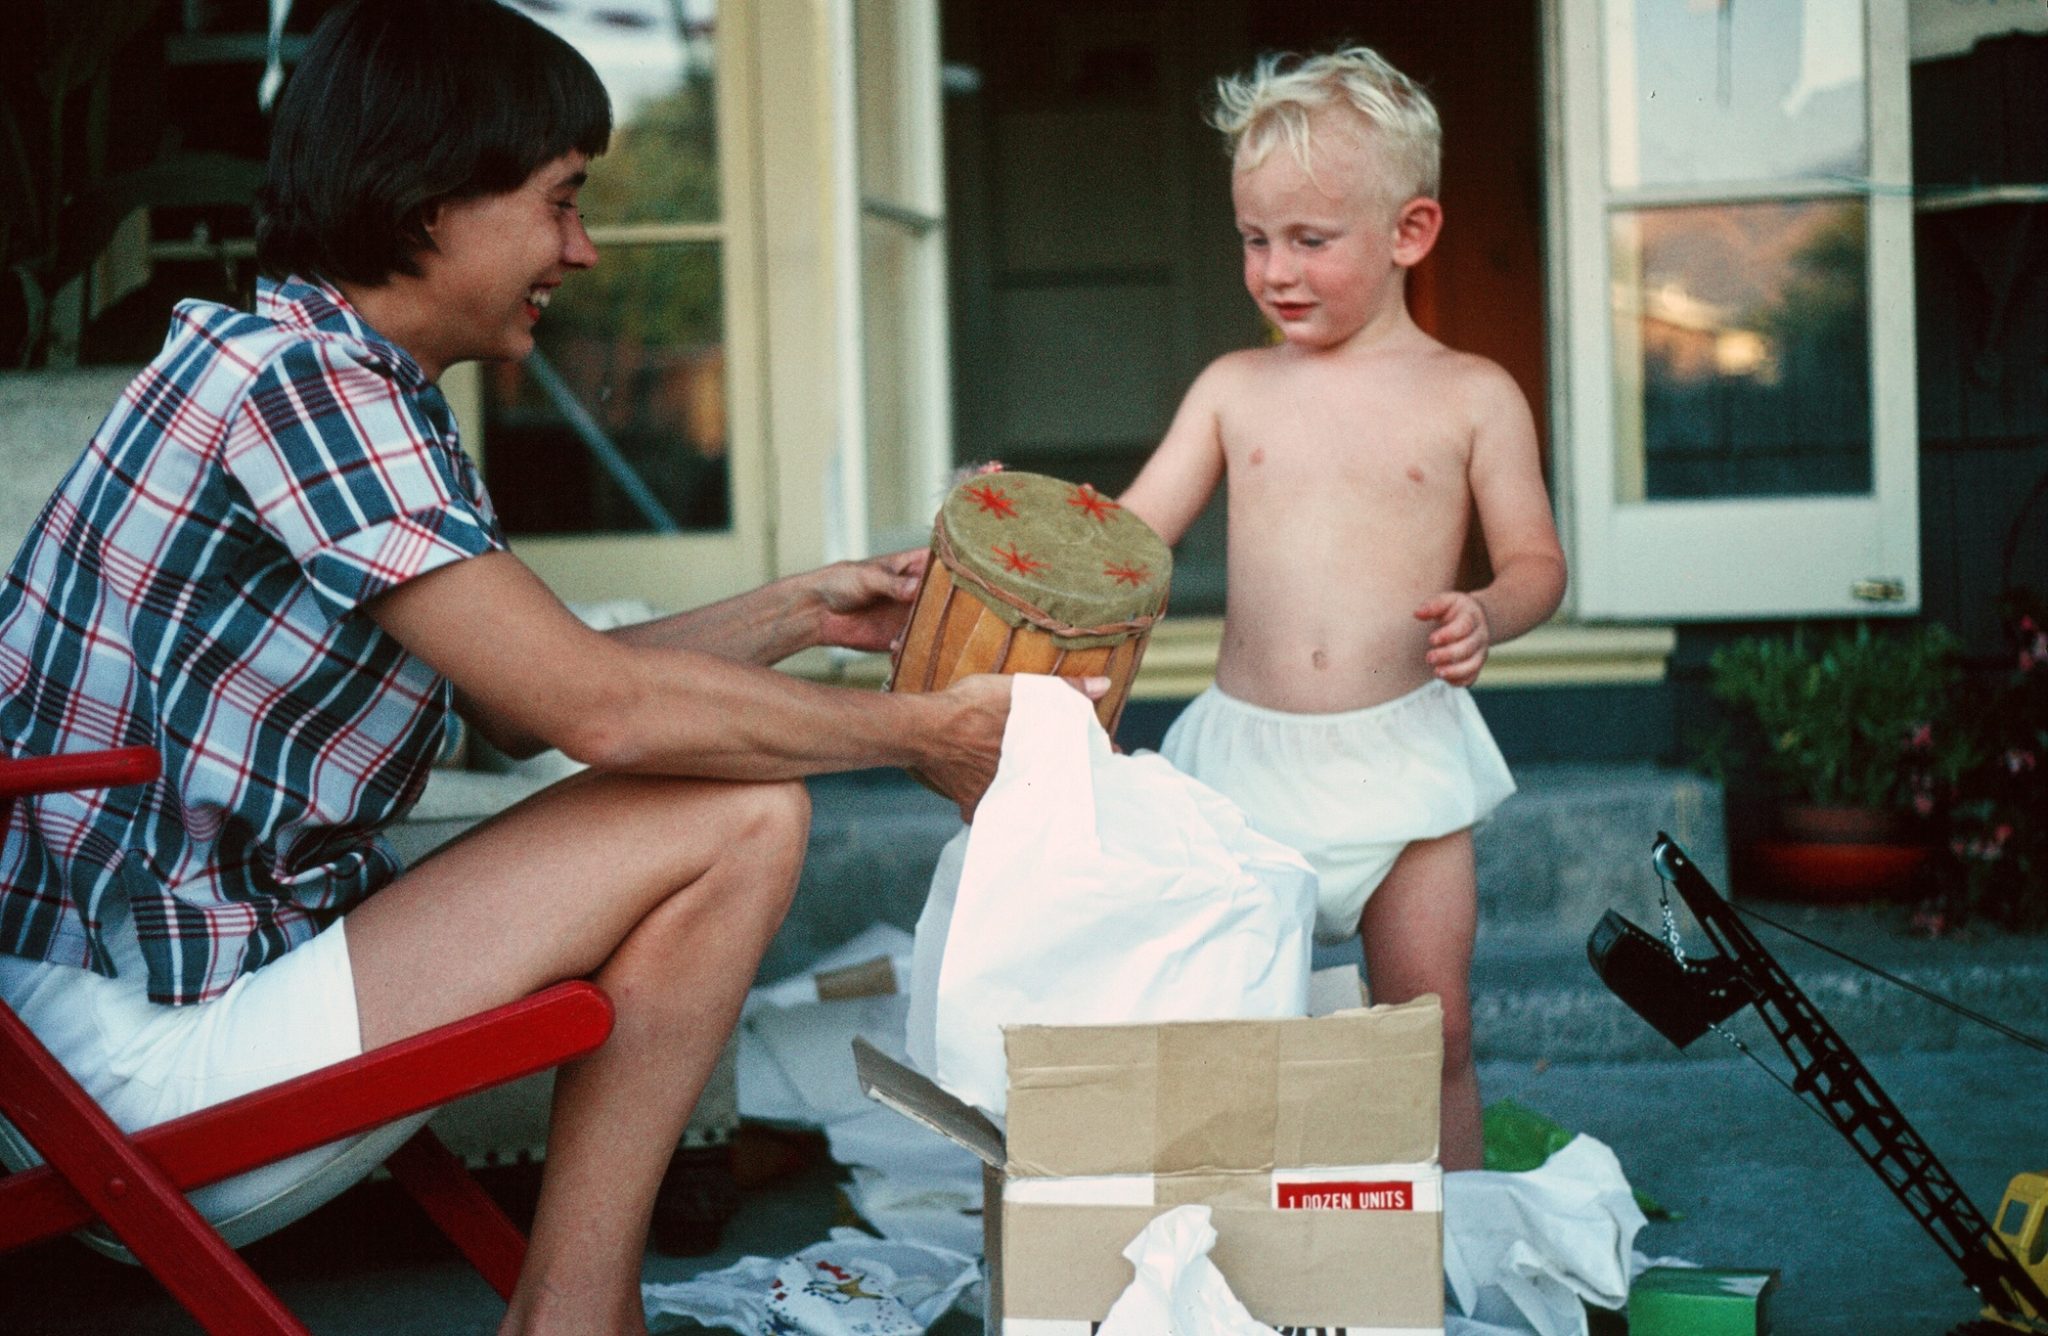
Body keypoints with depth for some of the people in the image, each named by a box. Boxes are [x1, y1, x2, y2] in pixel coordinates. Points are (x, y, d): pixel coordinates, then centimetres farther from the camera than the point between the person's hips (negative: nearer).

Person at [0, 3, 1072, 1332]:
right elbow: (604, 712, -20)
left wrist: (801, 610, 18)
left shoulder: (373, 394, 13)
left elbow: (523, 703, 19)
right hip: (154, 1052, -10)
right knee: (740, 818, -12)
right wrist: (925, 733, -8)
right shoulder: (296, 381, -18)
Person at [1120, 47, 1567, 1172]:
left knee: (1429, 1035, 4)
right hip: (1244, 753, 2)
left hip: (1403, 753, -2)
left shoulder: (1472, 396, 1)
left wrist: (1485, 614, -18)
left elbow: (1535, 560, 3)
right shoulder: (1234, 388, 7)